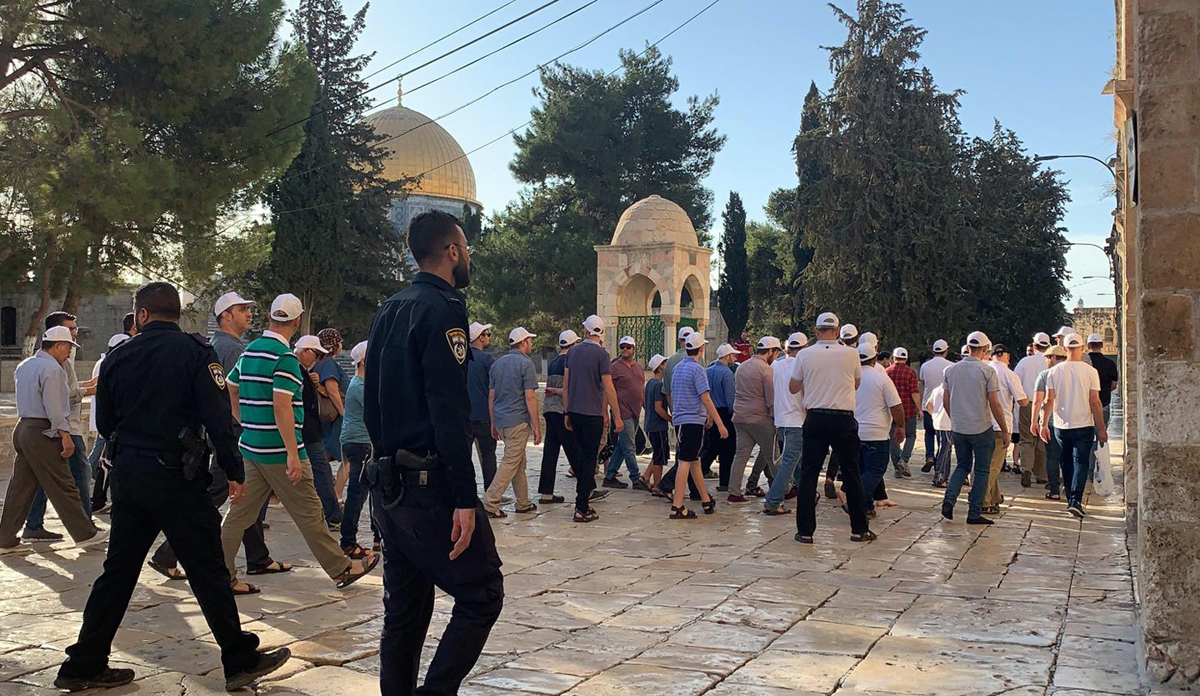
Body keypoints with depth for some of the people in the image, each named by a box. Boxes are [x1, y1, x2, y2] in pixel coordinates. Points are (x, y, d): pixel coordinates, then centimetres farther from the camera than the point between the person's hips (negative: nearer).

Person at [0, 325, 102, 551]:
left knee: (21, 485, 11)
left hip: (23, 428, 9)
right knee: (62, 486, -3)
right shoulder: (52, 369, -13)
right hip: (42, 432, -9)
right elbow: (54, 407, -18)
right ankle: (84, 533, 4)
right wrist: (65, 435, -17)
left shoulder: (24, 365, 16)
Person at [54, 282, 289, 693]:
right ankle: (241, 662, 8)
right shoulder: (194, 352, -7)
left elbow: (104, 423, 12)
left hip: (127, 475, 5)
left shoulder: (118, 357, 6)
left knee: (118, 570, 15)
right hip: (175, 475, -5)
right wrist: (233, 472, -7)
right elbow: (218, 417, -14)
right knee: (208, 572, 1)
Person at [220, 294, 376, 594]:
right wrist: (293, 453, -23)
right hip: (279, 451, -8)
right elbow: (282, 406, -24)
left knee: (240, 511, 10)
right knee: (309, 513, 2)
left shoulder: (249, 351, 10)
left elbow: (230, 391, 20)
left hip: (250, 446, 8)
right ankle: (341, 569, 13)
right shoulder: (285, 357, -17)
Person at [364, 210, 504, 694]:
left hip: (388, 486, 9)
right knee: (482, 597, 0)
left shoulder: (389, 311, 15)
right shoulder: (443, 308, -12)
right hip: (430, 487, -9)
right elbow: (448, 412, -20)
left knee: (404, 611, 14)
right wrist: (465, 498, -21)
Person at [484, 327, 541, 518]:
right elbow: (530, 396, -13)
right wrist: (537, 426, -10)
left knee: (519, 461, 16)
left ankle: (523, 503, 21)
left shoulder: (497, 364, 14)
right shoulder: (525, 363, -8)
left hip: (500, 420, 8)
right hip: (518, 420, -8)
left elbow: (491, 396, 15)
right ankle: (490, 503, -9)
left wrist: (493, 423, 21)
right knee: (510, 462, -5)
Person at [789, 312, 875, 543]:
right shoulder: (851, 354, -4)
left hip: (815, 418, 0)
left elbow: (793, 388, 8)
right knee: (851, 474, 10)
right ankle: (859, 529, 17)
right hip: (844, 419, 0)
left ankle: (805, 530, 3)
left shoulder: (805, 355, -3)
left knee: (808, 474, 5)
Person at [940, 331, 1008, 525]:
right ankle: (974, 514, 9)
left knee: (963, 466, 19)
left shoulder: (951, 370, 3)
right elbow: (995, 404, -11)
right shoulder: (987, 371, -11)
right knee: (981, 471, 8)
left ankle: (949, 499, -1)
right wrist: (1005, 430, -2)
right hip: (982, 429, -4)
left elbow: (946, 400, 8)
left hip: (958, 429, 4)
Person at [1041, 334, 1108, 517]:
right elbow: (1095, 402, -7)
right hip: (1084, 426, -2)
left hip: (1061, 426, 2)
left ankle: (1071, 500, 21)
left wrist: (1044, 424, 4)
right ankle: (1075, 500, -14)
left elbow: (1049, 400, -3)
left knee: (1067, 464, 15)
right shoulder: (1090, 371, -7)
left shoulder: (1054, 371, -2)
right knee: (1081, 463, 1)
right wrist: (1101, 429, -1)